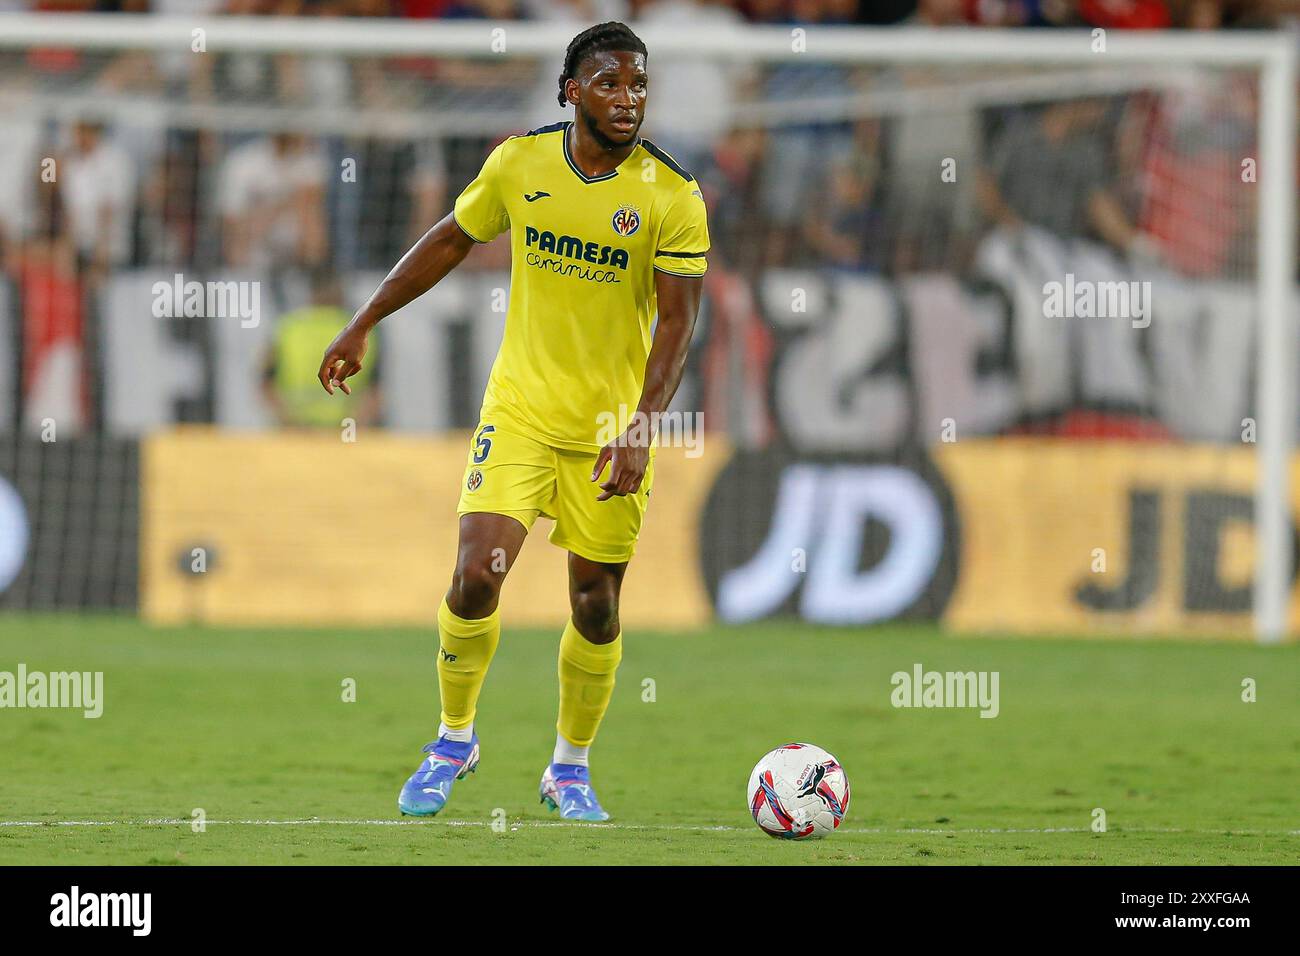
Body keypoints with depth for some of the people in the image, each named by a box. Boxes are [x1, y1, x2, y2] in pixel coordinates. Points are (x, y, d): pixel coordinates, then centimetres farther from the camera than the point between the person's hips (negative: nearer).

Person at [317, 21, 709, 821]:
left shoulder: (672, 195, -11)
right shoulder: (520, 163, -3)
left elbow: (677, 320, -12)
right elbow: (451, 240, 12)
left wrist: (640, 432, -22)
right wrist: (364, 325, 13)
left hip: (613, 425, -1)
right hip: (520, 410, 1)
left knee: (596, 603, 5)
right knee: (476, 576, -13)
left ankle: (571, 768, 26)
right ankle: (455, 740, 10)